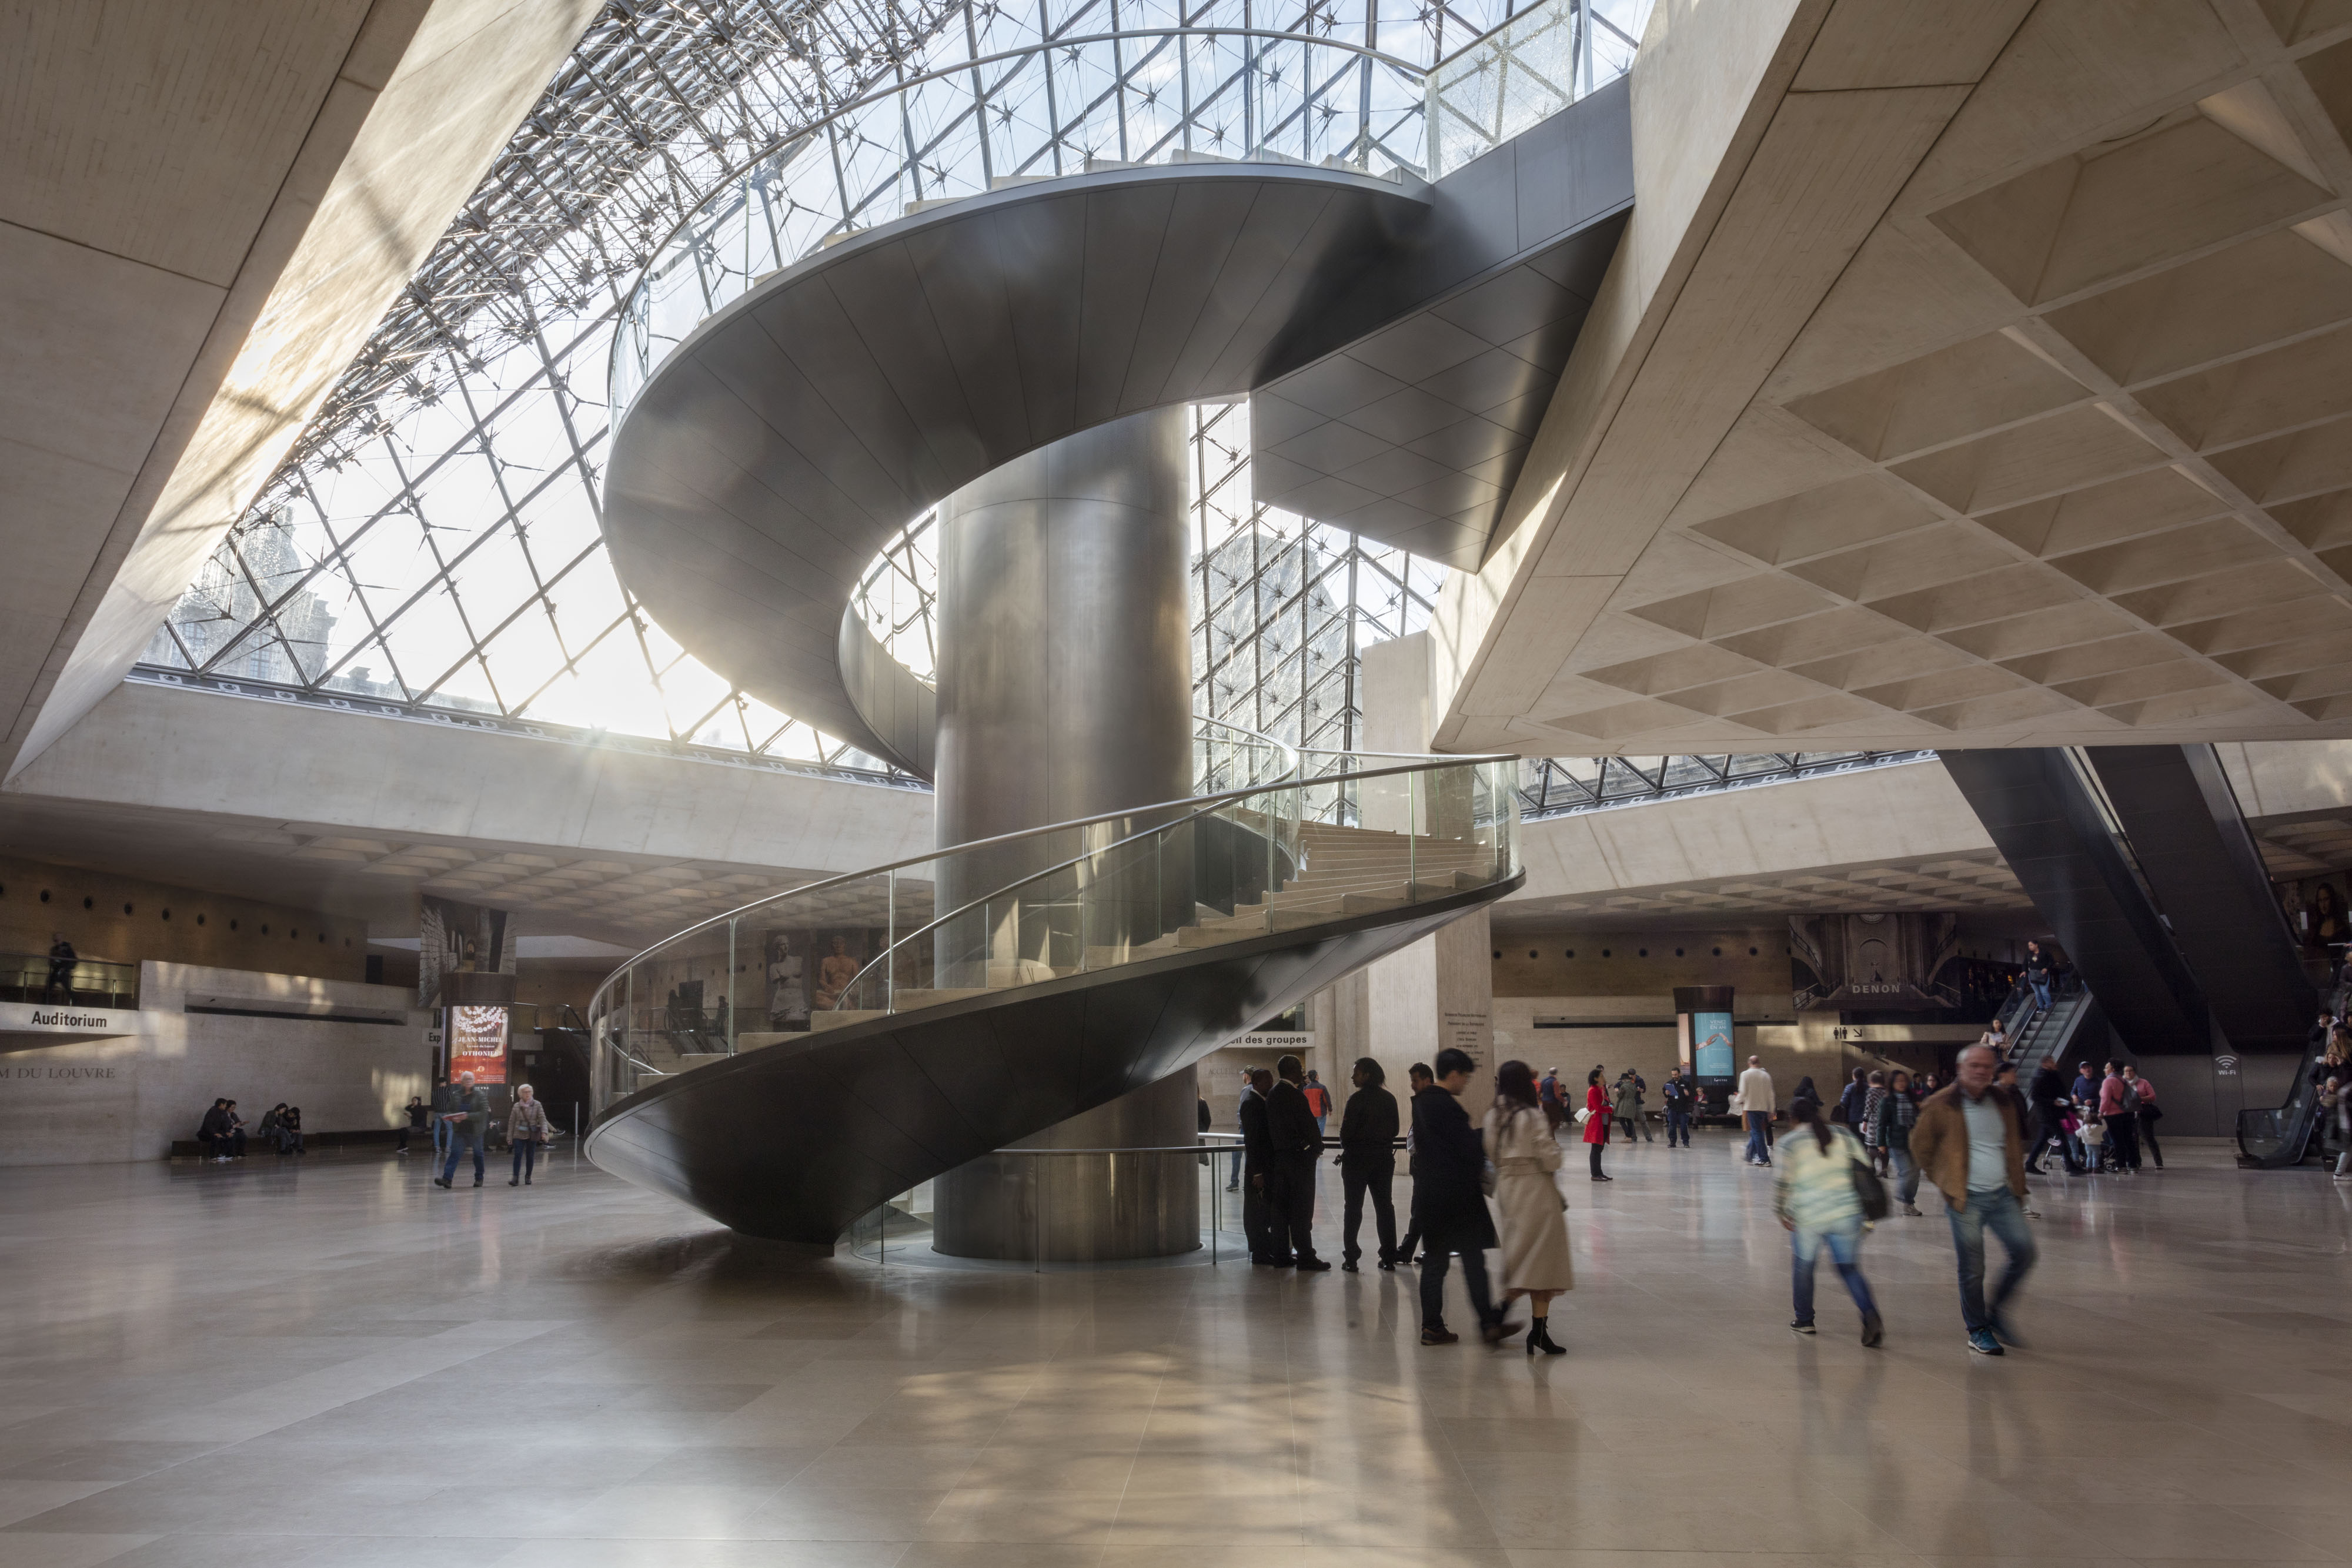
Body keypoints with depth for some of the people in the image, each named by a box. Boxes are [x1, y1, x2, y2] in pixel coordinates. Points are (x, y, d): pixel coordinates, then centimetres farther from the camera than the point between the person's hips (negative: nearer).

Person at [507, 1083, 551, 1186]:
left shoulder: (537, 1105, 0)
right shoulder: (517, 1106, 4)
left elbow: (542, 1119, -5)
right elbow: (512, 1122, 7)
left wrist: (544, 1132, -18)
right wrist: (509, 1136, 4)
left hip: (533, 1135, 0)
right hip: (519, 1135, 0)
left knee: (530, 1156, 5)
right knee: (518, 1155, -11)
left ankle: (528, 1177, 17)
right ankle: (515, 1177, -12)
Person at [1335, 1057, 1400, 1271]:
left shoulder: (1357, 1099, -15)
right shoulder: (1389, 1099, 3)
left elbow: (1347, 1131, -15)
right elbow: (1394, 1129, 8)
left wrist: (1346, 1148, 5)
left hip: (1358, 1159, -5)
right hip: (1384, 1158, 5)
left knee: (1353, 1207, 4)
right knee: (1384, 1205, 11)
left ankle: (1351, 1258, 4)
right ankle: (1389, 1257, 11)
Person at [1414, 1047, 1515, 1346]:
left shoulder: (1421, 1102, 10)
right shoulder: (1448, 1106, -18)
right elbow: (1470, 1148, -18)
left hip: (1428, 1192, 9)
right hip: (1457, 1194, -9)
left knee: (1435, 1260, 11)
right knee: (1473, 1259, -1)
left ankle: (1432, 1326, 13)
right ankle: (1489, 1324, 2)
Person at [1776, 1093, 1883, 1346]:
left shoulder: (1791, 1142, -3)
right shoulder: (1841, 1135, 7)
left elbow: (1784, 1180, -10)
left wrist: (1780, 1213, 0)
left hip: (1808, 1218, -3)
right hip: (1846, 1213, 3)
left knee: (1802, 1266, 16)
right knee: (1849, 1268, 11)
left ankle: (1804, 1320, 25)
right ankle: (1871, 1316, -10)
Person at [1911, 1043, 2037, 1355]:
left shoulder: (2004, 1103, 8)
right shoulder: (1941, 1106, -6)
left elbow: (2015, 1148, 21)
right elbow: (1920, 1148, 4)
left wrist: (2018, 1186, 13)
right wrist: (1946, 1183, 5)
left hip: (2003, 1195, 5)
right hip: (1966, 1200, -4)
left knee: (2024, 1252, -5)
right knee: (1972, 1269, 0)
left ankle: (1995, 1311, 17)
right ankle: (1978, 1332, 15)